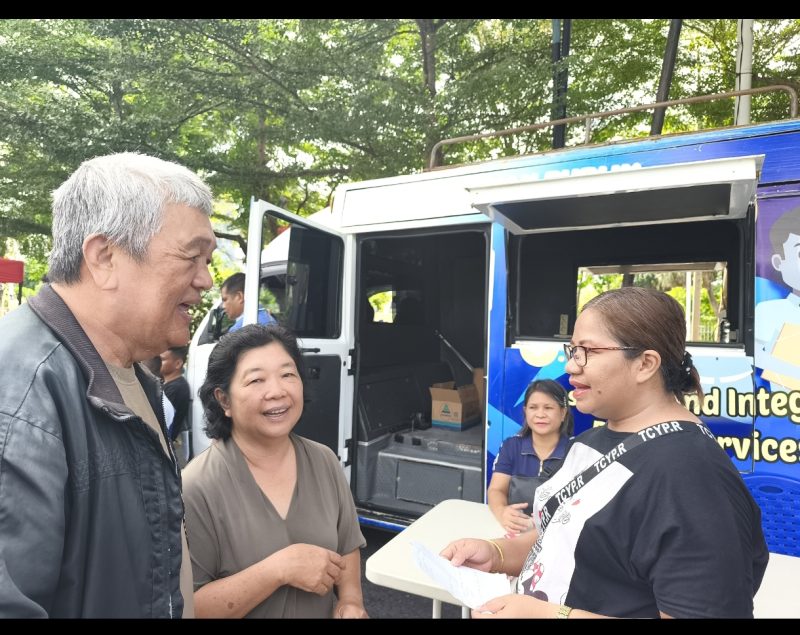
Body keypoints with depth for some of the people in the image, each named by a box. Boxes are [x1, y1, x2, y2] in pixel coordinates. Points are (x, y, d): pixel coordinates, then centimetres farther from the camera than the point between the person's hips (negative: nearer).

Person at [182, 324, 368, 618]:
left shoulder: (325, 462, -10)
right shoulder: (197, 488, -25)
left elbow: (347, 546, 2)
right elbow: (188, 607, -24)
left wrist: (350, 600, -13)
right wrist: (278, 569, -31)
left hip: (327, 612, 5)